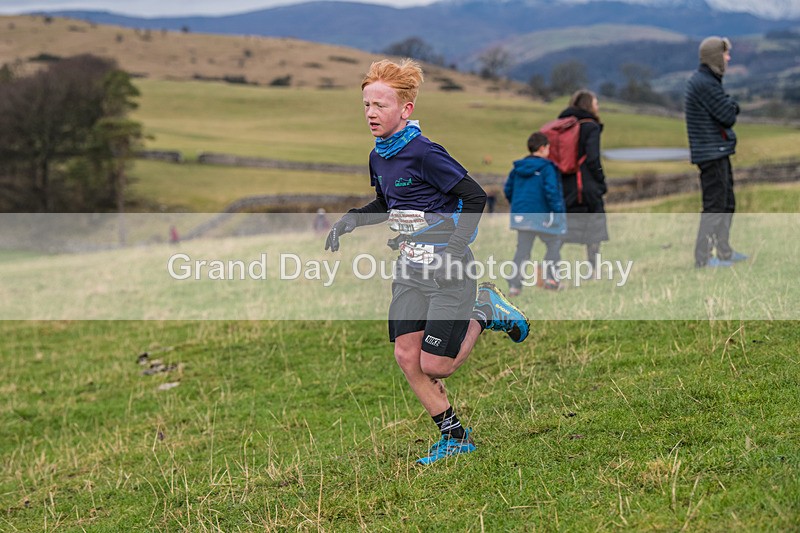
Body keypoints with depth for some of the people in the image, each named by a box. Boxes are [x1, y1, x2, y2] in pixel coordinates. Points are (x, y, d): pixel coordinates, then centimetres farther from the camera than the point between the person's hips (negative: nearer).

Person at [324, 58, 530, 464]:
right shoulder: (378, 157, 6)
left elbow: (475, 197, -17)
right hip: (410, 270, 8)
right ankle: (455, 436, 16)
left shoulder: (424, 153, -19)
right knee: (406, 357, 1)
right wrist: (351, 220, 6)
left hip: (448, 271, -8)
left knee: (435, 367, -6)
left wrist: (456, 247, -23)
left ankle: (484, 312, 18)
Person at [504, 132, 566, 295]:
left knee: (522, 250, 7)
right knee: (554, 245, 14)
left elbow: (508, 189, 14)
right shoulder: (547, 168, -11)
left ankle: (514, 284, -1)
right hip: (542, 215, -5)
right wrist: (557, 210, -11)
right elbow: (551, 191, -19)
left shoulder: (517, 167, 9)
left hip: (521, 213, 6)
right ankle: (550, 277, 8)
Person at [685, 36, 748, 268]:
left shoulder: (705, 80, 15)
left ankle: (724, 251, 28)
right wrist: (732, 105, 0)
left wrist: (730, 106, -5)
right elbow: (729, 116, -18)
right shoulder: (705, 84, -18)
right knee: (715, 205, -7)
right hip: (712, 153, -11)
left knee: (727, 203, 18)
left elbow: (730, 111, 15)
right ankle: (702, 257, -3)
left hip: (719, 152, 11)